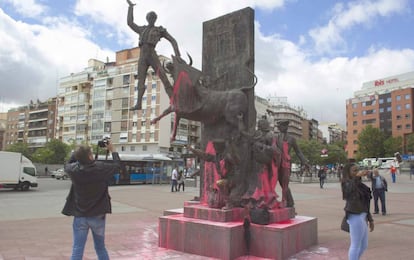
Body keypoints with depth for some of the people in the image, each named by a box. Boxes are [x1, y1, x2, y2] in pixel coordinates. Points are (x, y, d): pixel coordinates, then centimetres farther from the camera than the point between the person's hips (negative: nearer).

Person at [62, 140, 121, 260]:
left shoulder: (74, 169, -9)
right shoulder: (101, 168, -15)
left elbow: (67, 165, 16)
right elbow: (117, 166, 4)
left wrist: (77, 152, 14)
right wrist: (112, 150, 13)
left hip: (79, 216, 1)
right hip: (97, 216, -1)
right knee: (100, 248, 16)